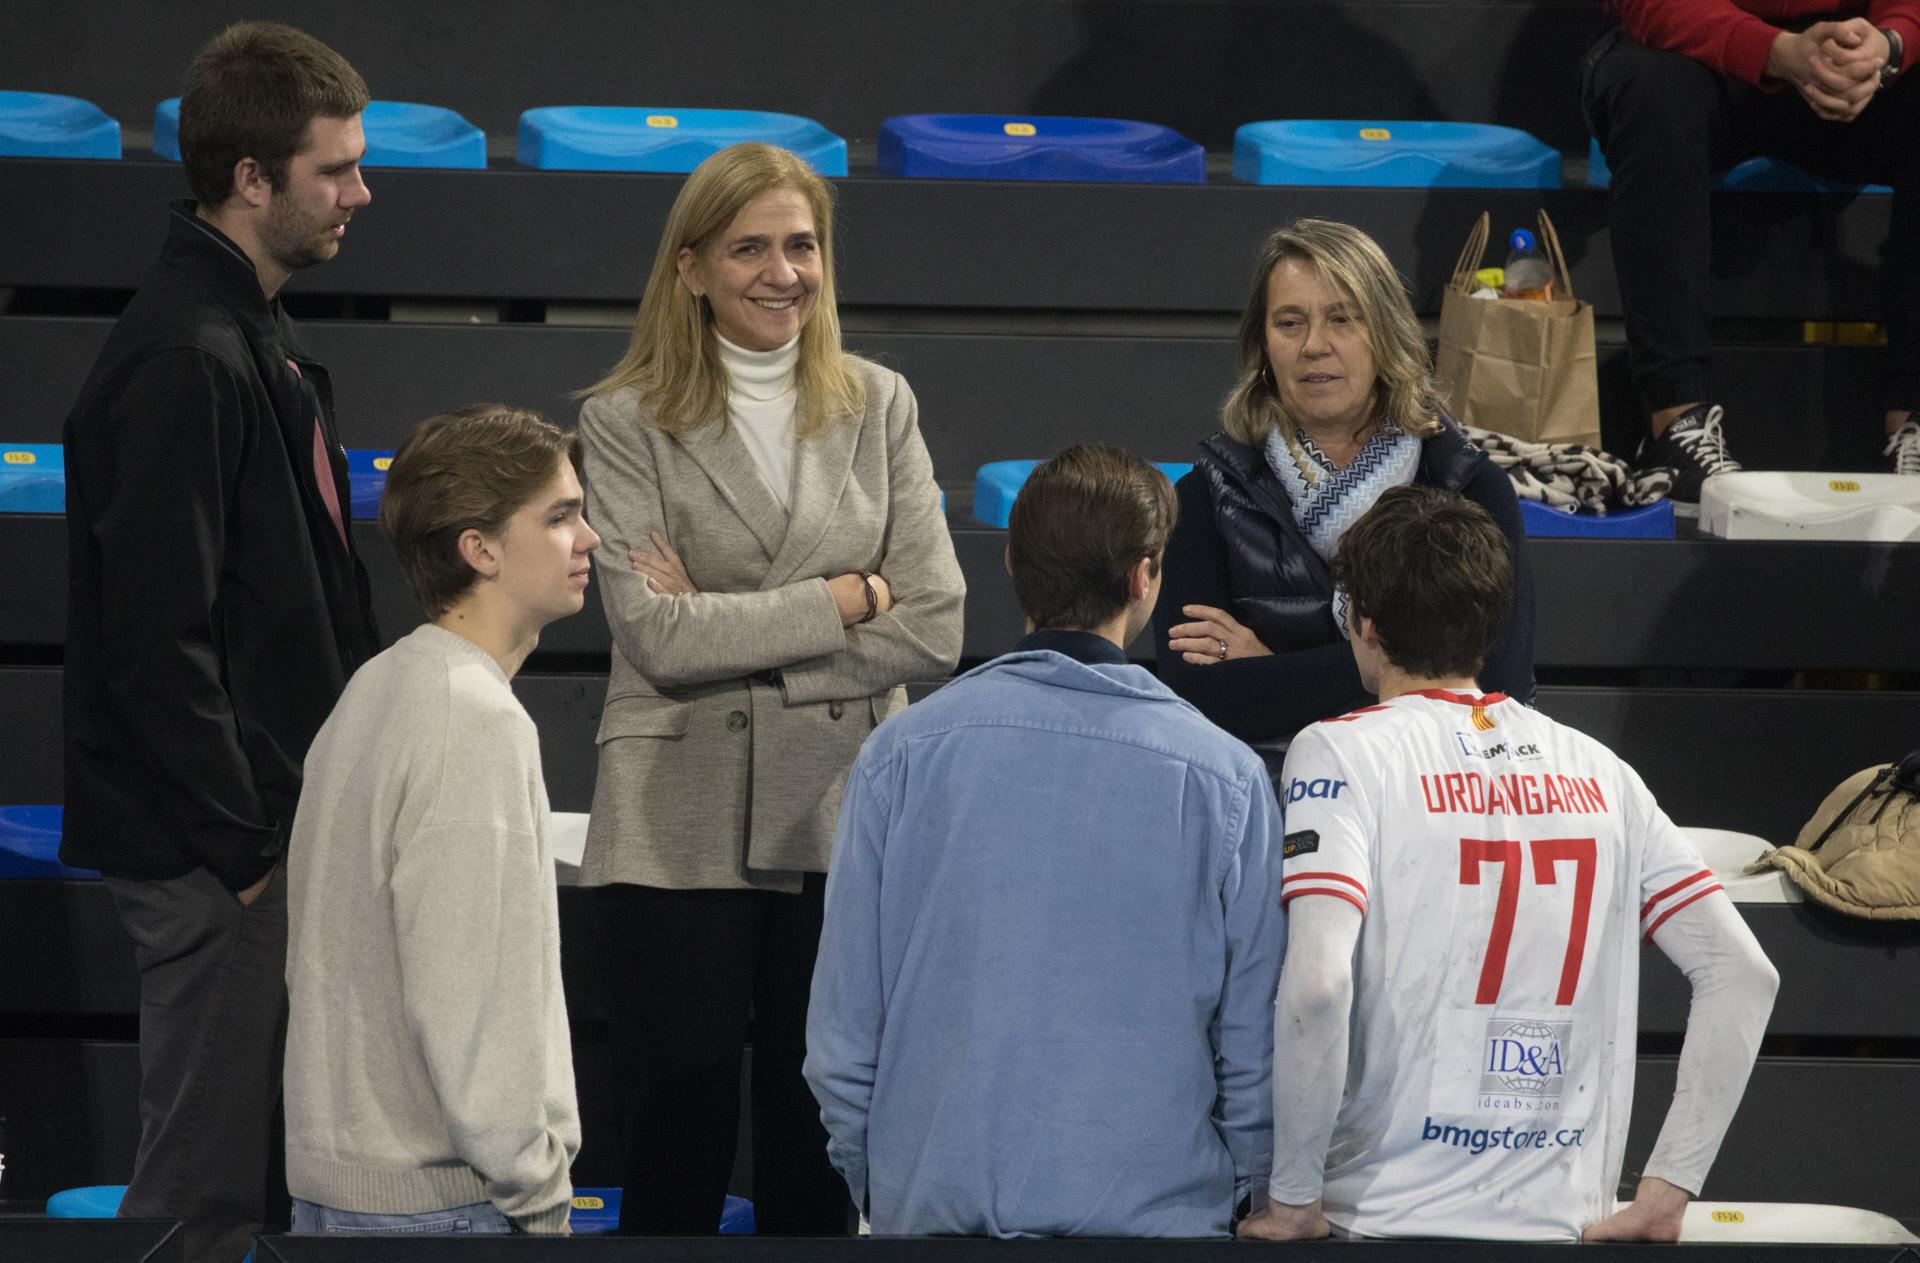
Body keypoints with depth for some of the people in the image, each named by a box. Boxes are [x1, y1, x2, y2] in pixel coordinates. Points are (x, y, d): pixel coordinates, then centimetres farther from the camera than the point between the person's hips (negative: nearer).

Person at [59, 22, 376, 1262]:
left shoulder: (256, 340, 14)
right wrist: (243, 848, -18)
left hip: (273, 827, 10)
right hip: (216, 851, -10)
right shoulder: (184, 360, -18)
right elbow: (158, 639, -22)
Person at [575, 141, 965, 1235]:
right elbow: (656, 635, -12)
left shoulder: (878, 407, 8)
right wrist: (846, 595, -8)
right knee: (676, 1163, 3)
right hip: (684, 835, -2)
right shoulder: (631, 424, 0)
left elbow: (932, 631, -1)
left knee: (819, 1166, 7)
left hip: (845, 821, 2)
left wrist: (727, 629, -8)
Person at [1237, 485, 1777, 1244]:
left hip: (1388, 1221, -4)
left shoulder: (1340, 752, -5)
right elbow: (1743, 973, 5)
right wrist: (1665, 1194, 4)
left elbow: (1316, 981, -19)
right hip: (1566, 1224, 4)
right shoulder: (1595, 769, 9)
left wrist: (1293, 1198, -10)